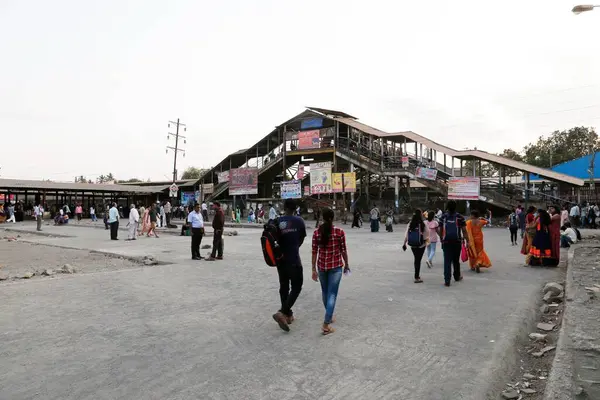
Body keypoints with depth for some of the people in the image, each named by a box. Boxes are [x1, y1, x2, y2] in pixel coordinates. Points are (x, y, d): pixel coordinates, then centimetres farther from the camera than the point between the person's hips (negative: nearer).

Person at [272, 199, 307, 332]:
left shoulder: (276, 222, -1)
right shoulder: (299, 221, -6)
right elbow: (301, 240, 4)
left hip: (280, 260, 4)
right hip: (294, 260, -4)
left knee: (284, 287, 15)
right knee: (296, 287, 5)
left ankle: (288, 314, 24)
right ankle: (282, 313, -10)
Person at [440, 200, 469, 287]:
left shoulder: (443, 217, 1)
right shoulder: (459, 217, -3)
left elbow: (441, 230, 5)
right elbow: (464, 231, -3)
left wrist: (442, 239, 17)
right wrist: (467, 241, 1)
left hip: (446, 242, 0)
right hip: (457, 242, 0)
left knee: (447, 261, -1)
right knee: (456, 260, 17)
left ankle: (447, 281, -6)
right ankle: (457, 277, 35)